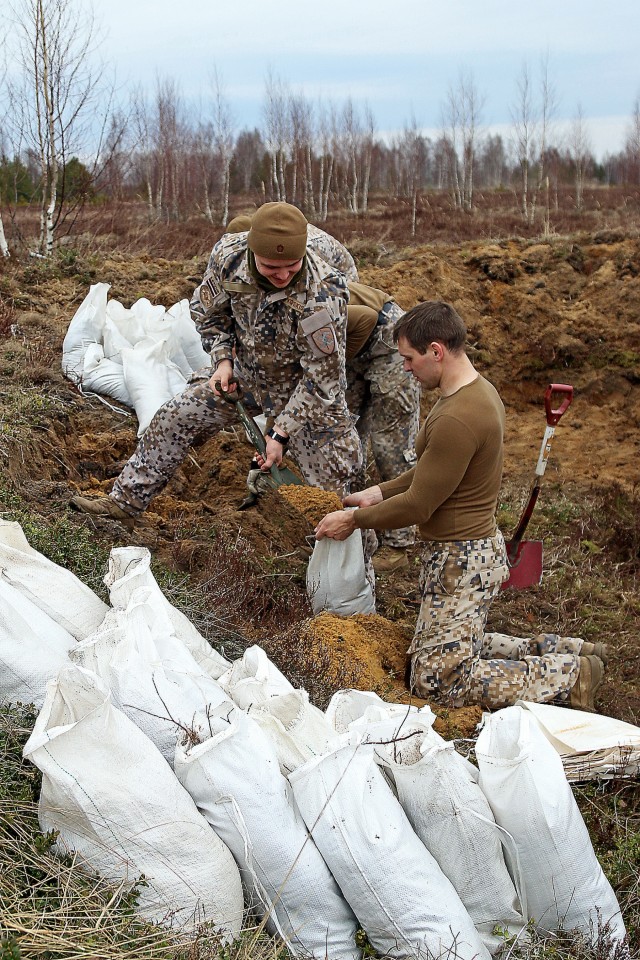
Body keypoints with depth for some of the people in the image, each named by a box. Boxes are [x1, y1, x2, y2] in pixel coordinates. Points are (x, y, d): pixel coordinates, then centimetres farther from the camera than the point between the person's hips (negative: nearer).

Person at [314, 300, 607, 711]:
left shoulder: (457, 420, -28)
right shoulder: (480, 390, 5)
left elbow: (417, 506, -21)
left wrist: (354, 520, -9)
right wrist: (378, 493, 8)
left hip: (461, 560, -10)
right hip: (479, 544, 10)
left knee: (436, 678, -1)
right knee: (460, 645, 24)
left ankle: (570, 676, 2)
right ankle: (553, 650, 22)